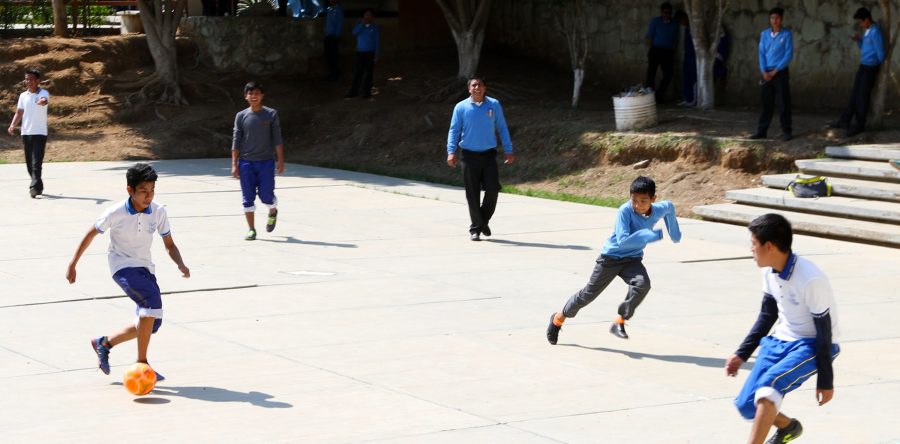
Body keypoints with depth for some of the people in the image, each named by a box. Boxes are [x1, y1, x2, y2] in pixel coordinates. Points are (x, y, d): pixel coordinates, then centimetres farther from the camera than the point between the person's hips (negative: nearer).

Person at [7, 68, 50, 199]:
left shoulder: (43, 93, -6)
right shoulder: (23, 96, 11)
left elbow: (44, 100, -29)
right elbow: (19, 112, 13)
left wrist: (42, 101, -54)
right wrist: (13, 125, -3)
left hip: (39, 133, -6)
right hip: (26, 133, 6)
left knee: (36, 163, -14)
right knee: (29, 163, 10)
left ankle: (35, 187, -20)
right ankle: (38, 186, 24)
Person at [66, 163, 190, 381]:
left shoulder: (159, 212, -7)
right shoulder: (116, 213, -17)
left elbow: (169, 244, 2)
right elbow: (91, 234, -3)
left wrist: (181, 265, -18)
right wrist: (72, 264, -2)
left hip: (145, 267, 6)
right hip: (123, 266, -6)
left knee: (152, 322, 4)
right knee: (152, 300, -29)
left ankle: (104, 343, 27)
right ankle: (142, 363, -24)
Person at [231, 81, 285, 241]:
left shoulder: (271, 114, 0)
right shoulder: (241, 116, 3)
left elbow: (277, 139, 0)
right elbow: (236, 141, 4)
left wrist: (280, 160, -6)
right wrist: (234, 164, 0)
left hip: (266, 161, -1)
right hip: (246, 162, 1)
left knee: (266, 195, -1)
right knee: (248, 197, -1)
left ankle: (273, 212, 33)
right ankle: (251, 230, 8)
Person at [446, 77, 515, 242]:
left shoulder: (494, 105, 3)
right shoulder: (461, 107, -1)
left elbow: (502, 128, 8)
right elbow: (454, 130, 0)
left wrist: (508, 150, 5)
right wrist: (451, 152, -11)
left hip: (489, 154, 1)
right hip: (469, 155, -1)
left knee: (492, 189, -5)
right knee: (473, 194, 1)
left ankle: (484, 220, 18)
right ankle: (475, 228, 11)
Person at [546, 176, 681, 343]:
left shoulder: (659, 210, -13)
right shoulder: (625, 211, -29)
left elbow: (670, 207, 13)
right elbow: (623, 240, -38)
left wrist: (674, 233, 21)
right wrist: (654, 235, -39)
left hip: (632, 260, 3)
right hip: (610, 257, -3)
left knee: (643, 284, -28)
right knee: (589, 293, 7)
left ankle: (619, 323, -15)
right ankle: (559, 318, 31)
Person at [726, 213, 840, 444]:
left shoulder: (811, 279, -27)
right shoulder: (770, 271, -4)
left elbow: (824, 332, -19)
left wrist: (825, 381, -13)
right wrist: (741, 354, 10)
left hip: (812, 346, -7)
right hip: (780, 341, 8)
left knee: (769, 384, -33)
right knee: (747, 404, 1)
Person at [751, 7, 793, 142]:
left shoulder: (787, 34, -3)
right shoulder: (764, 34, 8)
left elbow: (789, 54, -8)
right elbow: (761, 53, 5)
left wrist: (775, 71, -11)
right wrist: (764, 71, -7)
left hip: (781, 73, -3)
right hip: (766, 73, 3)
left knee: (784, 103, -2)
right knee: (766, 103, 6)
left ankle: (786, 131, 2)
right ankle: (761, 131, 9)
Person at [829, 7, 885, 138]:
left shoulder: (875, 32, -18)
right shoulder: (867, 32, 11)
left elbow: (880, 53, -14)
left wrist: (878, 68, 1)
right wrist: (859, 40, 3)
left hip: (870, 68, -9)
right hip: (863, 66, 9)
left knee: (862, 96, -1)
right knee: (854, 95, 12)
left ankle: (860, 125, 8)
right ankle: (845, 121, 18)